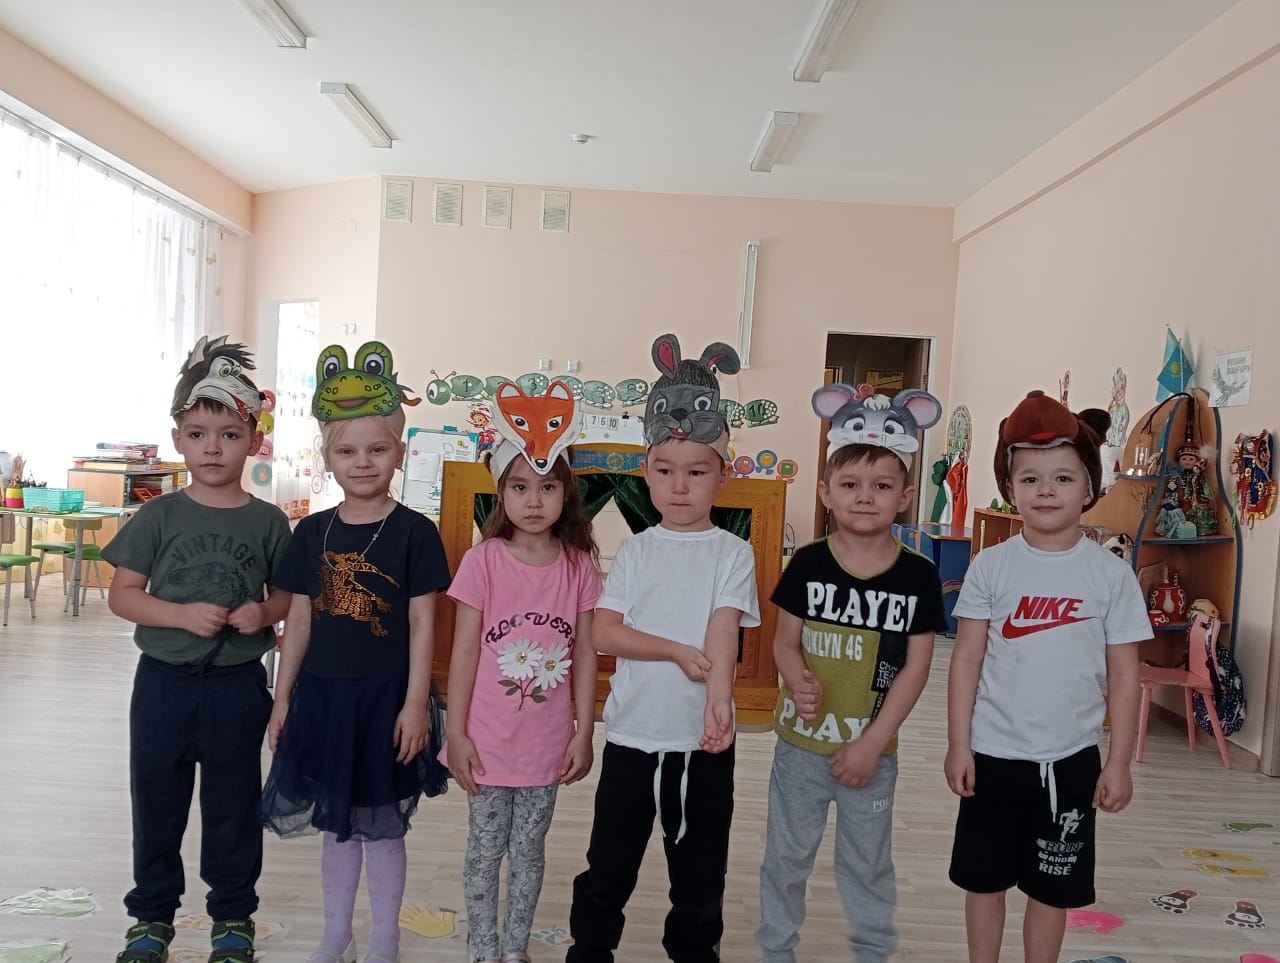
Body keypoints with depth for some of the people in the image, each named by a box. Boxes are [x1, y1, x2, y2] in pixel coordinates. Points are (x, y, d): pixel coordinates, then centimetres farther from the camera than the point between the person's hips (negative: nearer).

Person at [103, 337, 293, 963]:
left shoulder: (268, 523, -4)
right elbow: (122, 594, -4)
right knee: (155, 801, 14)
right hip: (164, 680, 1)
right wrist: (183, 614, -19)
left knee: (233, 805, 12)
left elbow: (289, 594, 4)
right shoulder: (159, 516, -4)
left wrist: (266, 613, -17)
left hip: (237, 685, 0)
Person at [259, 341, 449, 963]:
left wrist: (415, 703, -11)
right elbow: (299, 619, 7)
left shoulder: (414, 532, -9)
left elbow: (422, 625, -8)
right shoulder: (312, 532, 3)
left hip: (385, 697, -4)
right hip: (323, 694, 4)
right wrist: (283, 697, 7)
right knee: (335, 823, 17)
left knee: (381, 825, 10)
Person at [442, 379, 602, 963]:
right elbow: (464, 652, -7)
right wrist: (456, 733, -7)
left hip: (547, 743, 2)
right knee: (485, 850, 13)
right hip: (488, 740, -2)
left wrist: (584, 732, 1)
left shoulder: (579, 566, -5)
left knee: (529, 850, 17)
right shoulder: (483, 562, -11)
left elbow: (585, 653, 0)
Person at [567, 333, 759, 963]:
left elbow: (723, 633, -16)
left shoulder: (732, 553, -3)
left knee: (700, 874, 15)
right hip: (631, 734, 1)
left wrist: (718, 700, -32)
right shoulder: (635, 551, 1)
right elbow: (601, 632, -6)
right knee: (607, 869, 14)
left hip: (702, 742, -1)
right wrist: (677, 651, -17)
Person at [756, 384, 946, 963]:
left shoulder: (918, 576, -9)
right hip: (800, 743, 1)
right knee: (787, 854, 16)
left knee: (868, 861, 17)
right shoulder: (808, 564, -8)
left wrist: (872, 743, -10)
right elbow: (785, 641, -1)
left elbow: (915, 667, -7)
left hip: (871, 750, 0)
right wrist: (799, 681, -23)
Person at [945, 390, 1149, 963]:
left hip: (1071, 759, 0)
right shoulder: (992, 566, -5)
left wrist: (1119, 763, -1)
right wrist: (958, 745, -4)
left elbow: (1123, 675, -1)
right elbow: (966, 660, -2)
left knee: (1052, 888, 14)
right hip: (993, 754, 1)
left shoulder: (1111, 574, -5)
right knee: (985, 880, 14)